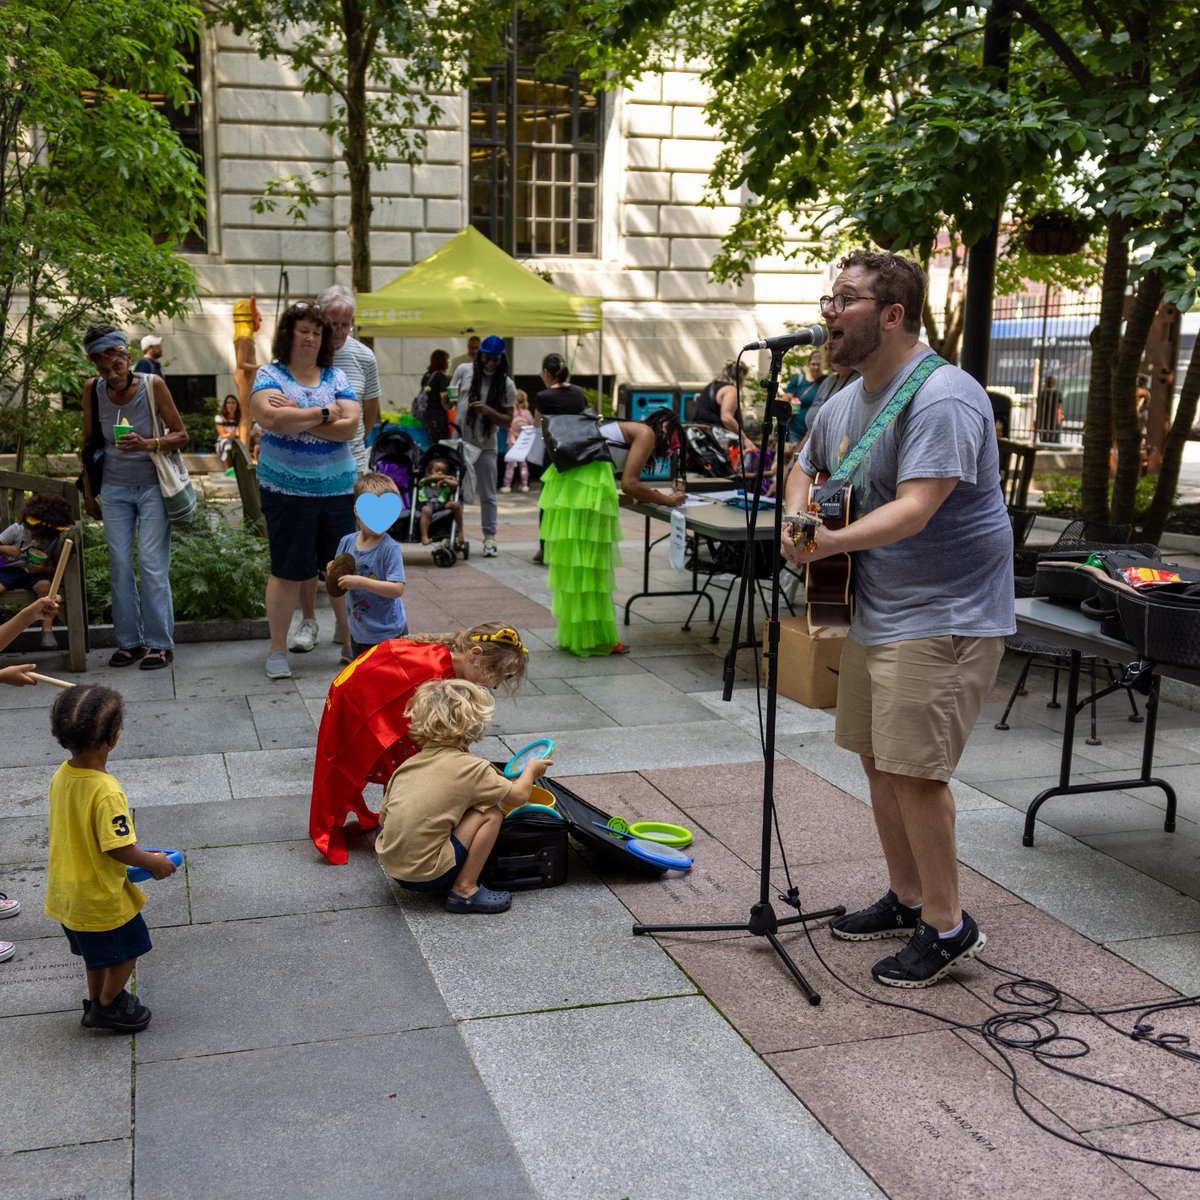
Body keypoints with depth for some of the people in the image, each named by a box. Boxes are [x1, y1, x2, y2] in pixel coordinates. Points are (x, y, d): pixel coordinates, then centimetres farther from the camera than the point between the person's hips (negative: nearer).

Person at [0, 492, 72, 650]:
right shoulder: (16, 530, -7)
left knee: (44, 585, -36)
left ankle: (47, 630, -29)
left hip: (36, 573, 0)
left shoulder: (55, 541, -5)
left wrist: (45, 570, -20)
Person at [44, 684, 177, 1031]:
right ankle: (107, 1007, 31)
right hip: (102, 898, -8)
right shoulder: (106, 792, -33)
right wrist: (156, 864, -11)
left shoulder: (61, 777, -7)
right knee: (127, 949, 18)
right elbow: (119, 848, -29)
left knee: (97, 952, 28)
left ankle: (97, 1000, 45)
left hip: (66, 892, 8)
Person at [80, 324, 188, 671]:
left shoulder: (153, 385, -13)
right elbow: (89, 442, 8)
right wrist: (88, 491, 10)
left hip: (152, 485, -3)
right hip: (114, 488, 3)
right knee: (119, 565, 3)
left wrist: (147, 444, -27)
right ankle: (129, 640, 12)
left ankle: (160, 643, 1)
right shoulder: (93, 390, -5)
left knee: (152, 564, -6)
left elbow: (181, 435, -8)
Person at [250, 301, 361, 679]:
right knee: (287, 570, 2)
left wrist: (296, 419, -13)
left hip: (337, 488, 3)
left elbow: (349, 425, -7)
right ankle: (277, 651, 12)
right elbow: (272, 418, -20)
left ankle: (351, 641, 18)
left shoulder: (336, 377, 8)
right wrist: (322, 414, -11)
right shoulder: (270, 375, 0)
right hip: (286, 489, -3)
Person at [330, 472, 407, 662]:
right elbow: (339, 586, 9)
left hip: (388, 631, -6)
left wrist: (360, 581, -30)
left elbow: (397, 589, -26)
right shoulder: (347, 542, -2)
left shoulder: (390, 548, -19)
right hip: (359, 631, 6)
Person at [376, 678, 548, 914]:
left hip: (392, 866, 7)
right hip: (426, 874, -7)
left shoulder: (409, 763, 7)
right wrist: (531, 769, 21)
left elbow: (383, 817, 13)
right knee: (491, 812, -3)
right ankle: (464, 890, 0)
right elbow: (519, 795, 1)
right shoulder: (472, 768, -10)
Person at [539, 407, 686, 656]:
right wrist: (667, 500, 5)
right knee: (590, 563, -1)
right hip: (586, 488, -9)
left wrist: (648, 495, 24)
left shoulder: (625, 428, 28)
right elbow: (629, 484, -6)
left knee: (571, 563, 14)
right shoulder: (646, 433, 2)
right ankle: (593, 638, 6)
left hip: (566, 480, 9)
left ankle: (572, 634, 22)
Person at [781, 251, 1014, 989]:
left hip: (943, 617, -9)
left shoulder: (942, 397, -20)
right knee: (879, 760, 15)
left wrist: (830, 541, -39)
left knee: (913, 770, -10)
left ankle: (947, 928, 6)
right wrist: (797, 521, 4)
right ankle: (907, 900, 30)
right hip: (874, 610, 10)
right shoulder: (846, 402, 10)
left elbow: (914, 510, -30)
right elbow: (805, 471, 24)